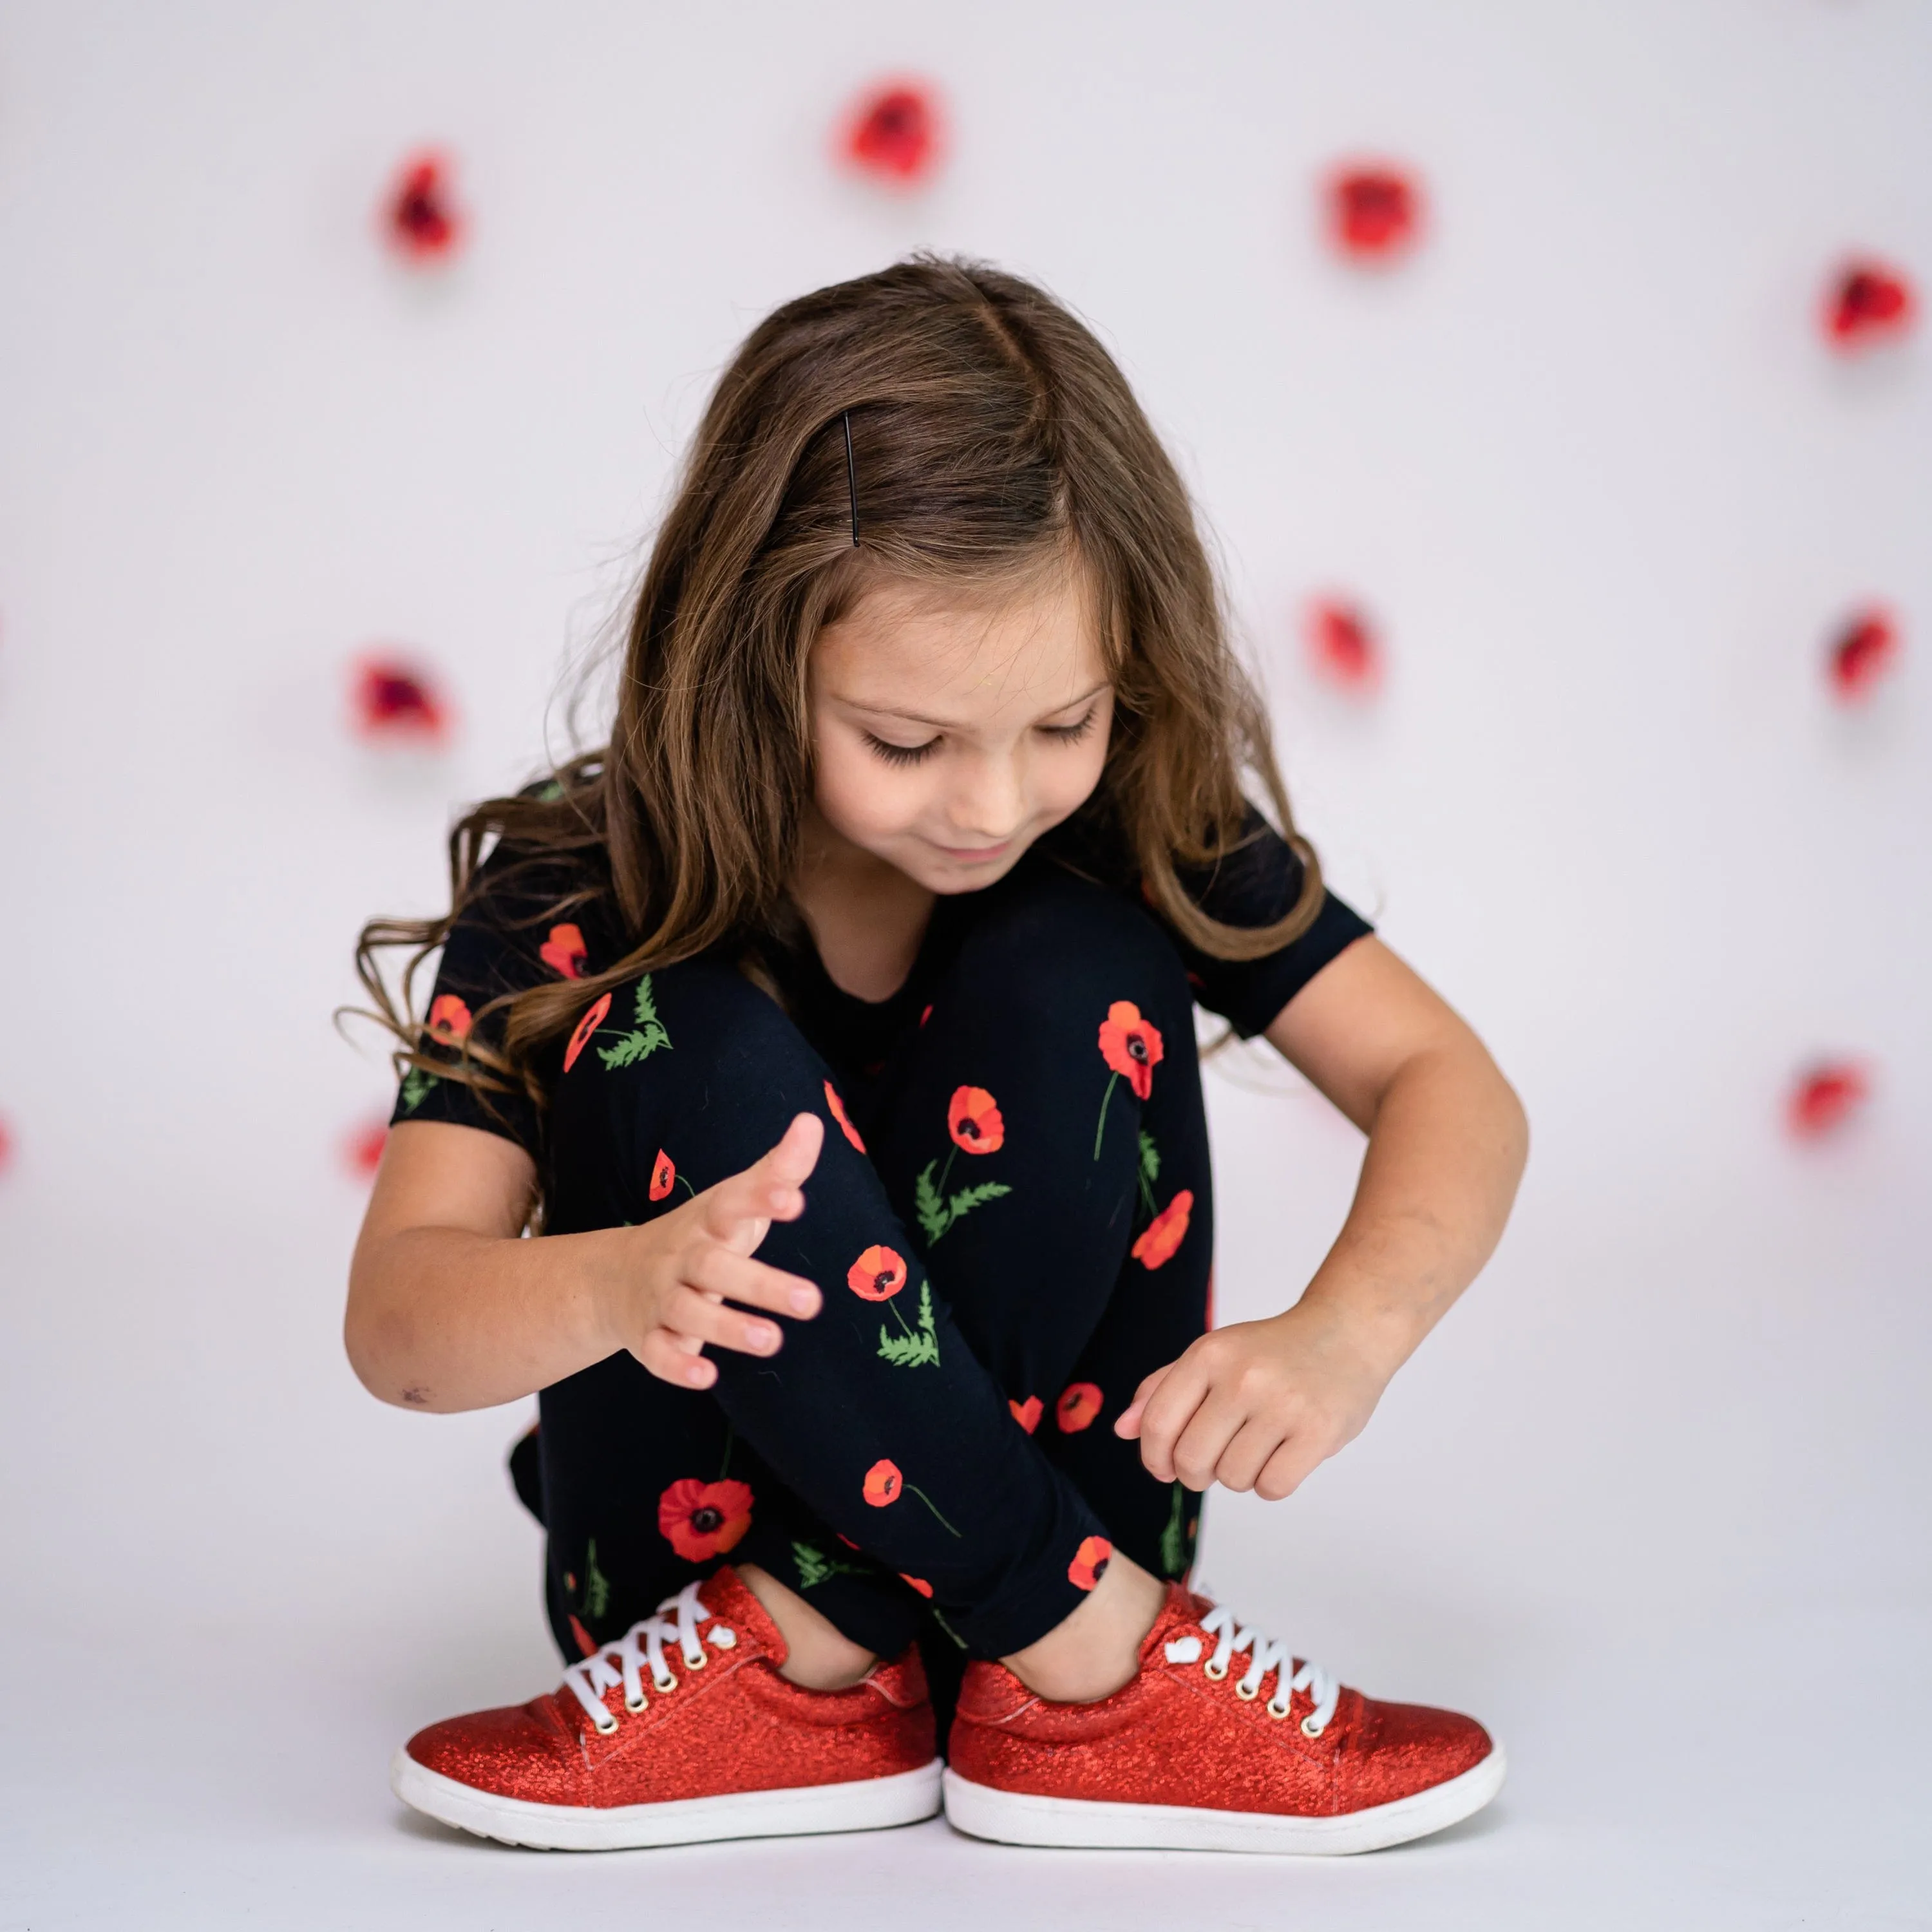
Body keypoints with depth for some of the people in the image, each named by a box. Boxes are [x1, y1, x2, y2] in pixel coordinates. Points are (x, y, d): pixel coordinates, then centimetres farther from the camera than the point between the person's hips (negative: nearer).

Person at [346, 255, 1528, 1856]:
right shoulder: (579, 895, -17)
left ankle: (805, 1659, -21)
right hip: (690, 1540, -1)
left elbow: (1449, 1089, -14)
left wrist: (1345, 1332, -36)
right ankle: (1088, 1663, -27)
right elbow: (399, 1322, -23)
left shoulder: (1141, 829, -11)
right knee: (683, 1039, -29)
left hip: (1046, 1481, 1)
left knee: (1074, 975, -24)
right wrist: (625, 1284, -47)